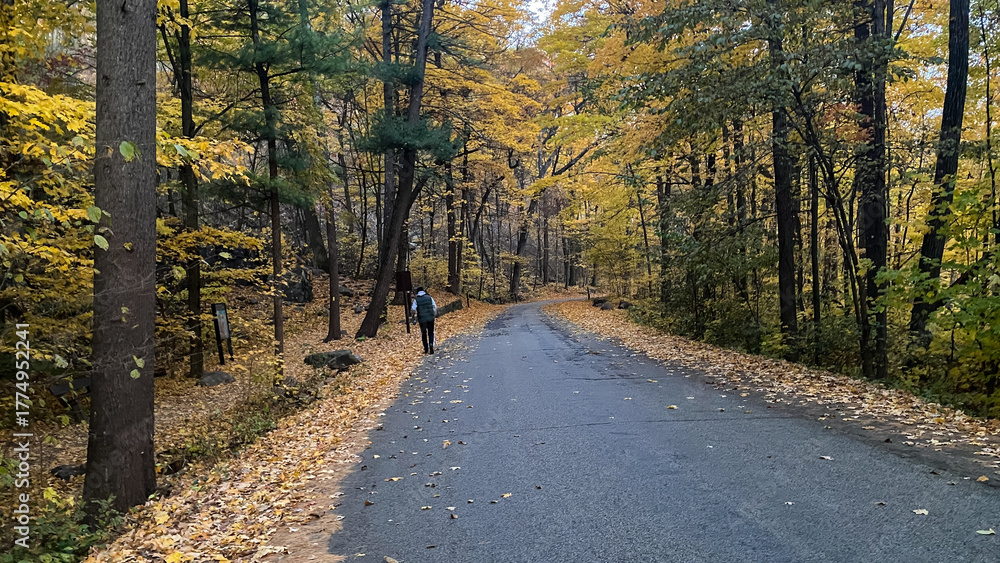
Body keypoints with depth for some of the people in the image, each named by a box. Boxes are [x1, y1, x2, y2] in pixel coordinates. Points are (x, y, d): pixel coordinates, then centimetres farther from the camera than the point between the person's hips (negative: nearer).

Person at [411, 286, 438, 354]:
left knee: (424, 334, 14)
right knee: (431, 333, 12)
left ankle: (426, 349, 14)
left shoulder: (416, 299, -2)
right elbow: (435, 307, 1)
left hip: (422, 319, 0)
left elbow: (413, 309, -8)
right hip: (430, 318, 0)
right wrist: (435, 315, 14)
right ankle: (431, 344, -13)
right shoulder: (429, 297, 2)